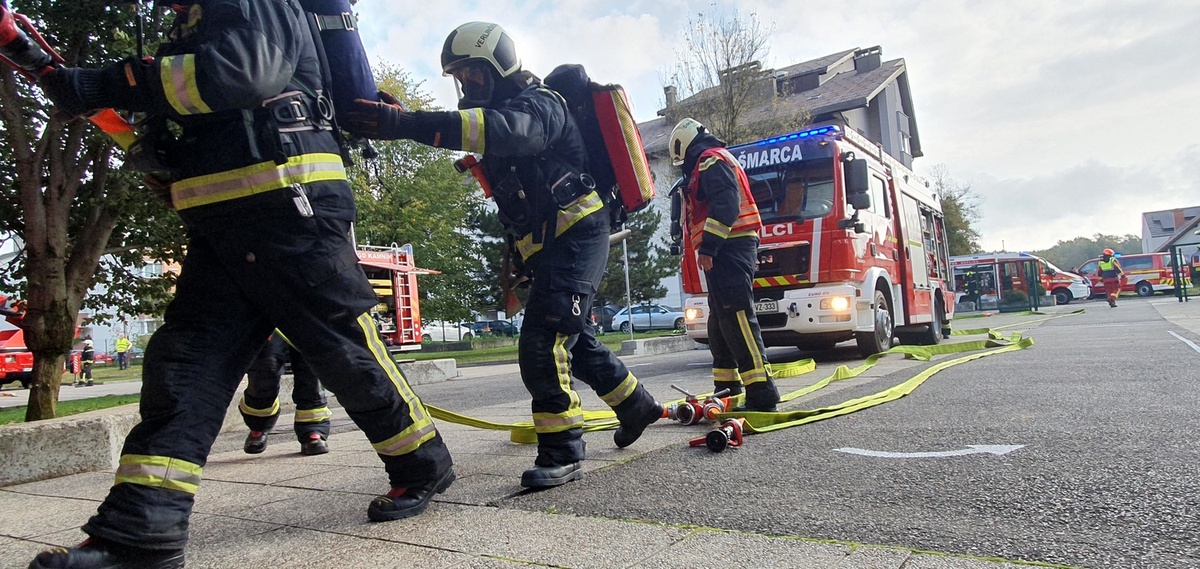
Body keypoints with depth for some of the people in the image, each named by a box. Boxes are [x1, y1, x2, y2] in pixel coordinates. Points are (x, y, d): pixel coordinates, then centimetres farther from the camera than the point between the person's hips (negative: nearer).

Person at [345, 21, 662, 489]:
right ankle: (636, 404, 36)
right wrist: (399, 118, -7)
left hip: (576, 235, -10)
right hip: (551, 244, 10)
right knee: (570, 338, 19)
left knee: (542, 342, -17)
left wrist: (406, 124, -44)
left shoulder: (538, 104, -13)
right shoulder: (500, 111, 19)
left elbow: (505, 131, -35)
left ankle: (561, 452, -9)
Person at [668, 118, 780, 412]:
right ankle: (727, 390, 20)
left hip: (728, 249, -11)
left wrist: (707, 247, -24)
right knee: (720, 322, 13)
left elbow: (726, 204, -20)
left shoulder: (711, 160, -4)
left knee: (736, 317, -16)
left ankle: (761, 395, -18)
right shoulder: (712, 164, 28)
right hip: (731, 252, 11)